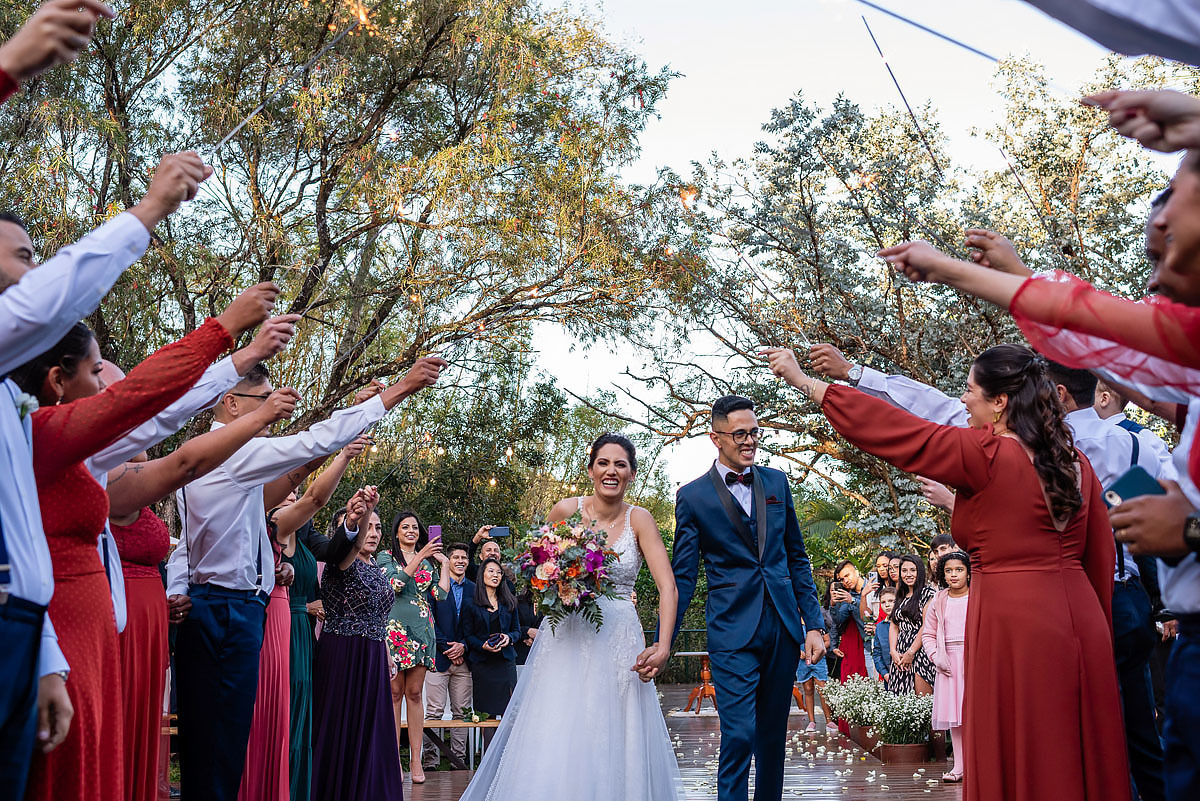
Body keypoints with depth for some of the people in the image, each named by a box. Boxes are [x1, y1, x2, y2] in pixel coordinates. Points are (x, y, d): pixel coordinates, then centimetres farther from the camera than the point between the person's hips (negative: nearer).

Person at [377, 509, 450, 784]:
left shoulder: (429, 560, 16)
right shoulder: (386, 557, 6)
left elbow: (441, 593, 8)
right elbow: (395, 582, -12)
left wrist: (444, 563, 8)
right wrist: (420, 557, -14)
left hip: (422, 628, 3)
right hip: (395, 627, -3)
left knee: (414, 693, 3)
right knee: (394, 692, -4)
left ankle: (415, 759, 2)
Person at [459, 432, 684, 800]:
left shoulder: (638, 519, -5)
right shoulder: (566, 510, -1)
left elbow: (667, 586, -15)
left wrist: (663, 646, -28)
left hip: (619, 642, -1)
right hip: (566, 639, 1)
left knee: (616, 748, 0)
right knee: (555, 742, -3)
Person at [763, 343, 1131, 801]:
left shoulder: (984, 456, -12)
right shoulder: (1077, 463, 8)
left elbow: (886, 428, -9)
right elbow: (1102, 557, 12)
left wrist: (803, 380, -1)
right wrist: (1096, 631, 21)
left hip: (1013, 620, -7)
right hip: (1080, 621, 7)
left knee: (1020, 764, 3)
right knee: (1080, 758, 13)